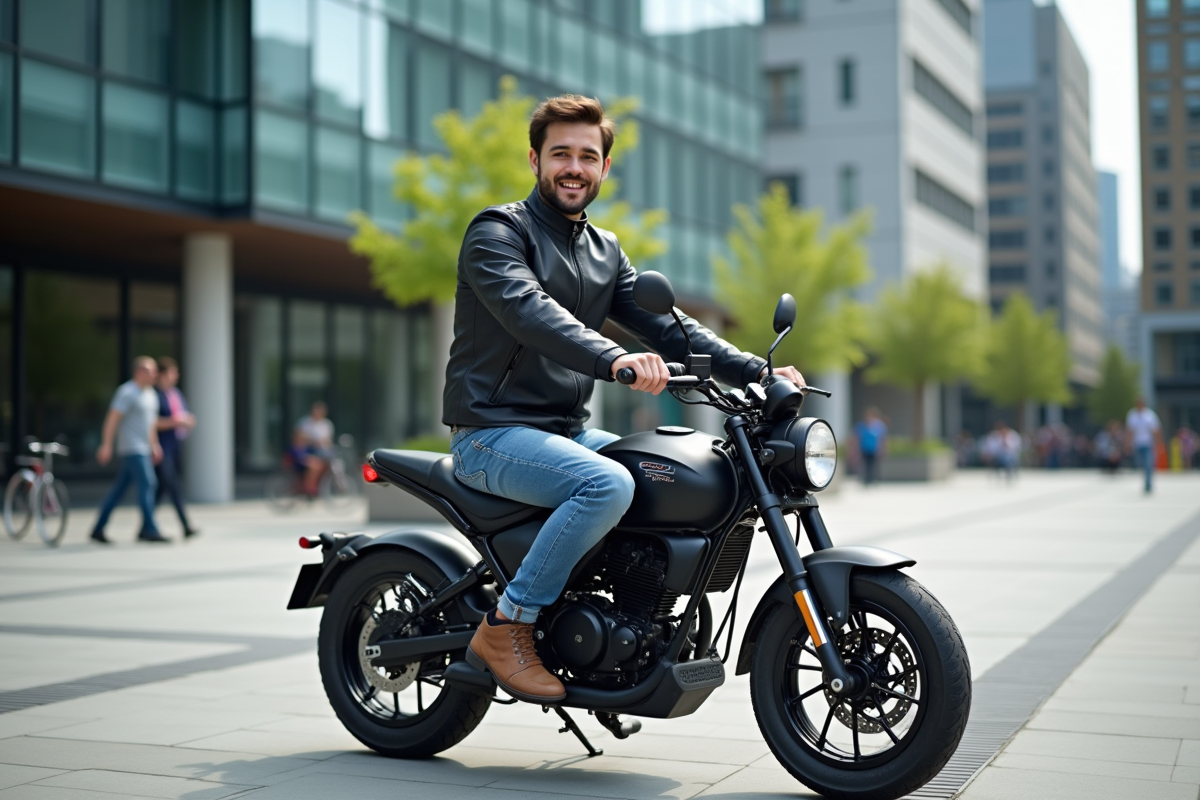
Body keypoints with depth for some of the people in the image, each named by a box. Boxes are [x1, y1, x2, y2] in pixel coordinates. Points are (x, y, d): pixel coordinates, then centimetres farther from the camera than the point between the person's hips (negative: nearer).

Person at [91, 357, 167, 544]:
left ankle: (98, 529, 14)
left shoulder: (150, 393, 16)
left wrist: (155, 444, 20)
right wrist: (106, 445, -20)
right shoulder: (127, 392, -12)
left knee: (118, 490, 10)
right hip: (132, 449, -9)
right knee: (146, 484, -12)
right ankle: (150, 530, -11)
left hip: (143, 449, 9)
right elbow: (112, 418, -16)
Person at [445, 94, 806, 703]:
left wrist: (753, 370, -6)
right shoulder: (497, 231, -7)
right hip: (492, 433, -7)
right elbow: (528, 310, -26)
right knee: (608, 485, -31)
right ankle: (505, 627, -18)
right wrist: (614, 359, -44)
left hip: (567, 432, 8)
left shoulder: (605, 252, 17)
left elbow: (664, 323, 9)